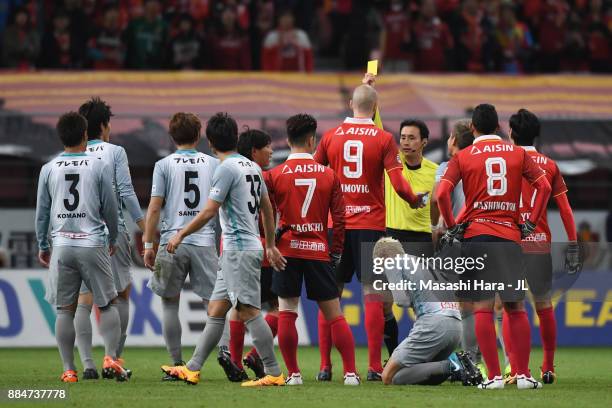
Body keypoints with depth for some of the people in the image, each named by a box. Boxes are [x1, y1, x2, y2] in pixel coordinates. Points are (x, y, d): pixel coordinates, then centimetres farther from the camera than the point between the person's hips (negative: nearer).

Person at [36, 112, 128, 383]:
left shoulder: (48, 170, 4)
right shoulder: (99, 168, -1)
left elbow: (42, 211, 8)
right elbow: (110, 209, 5)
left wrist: (42, 245, 20)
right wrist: (113, 240, 21)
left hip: (62, 245, 2)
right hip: (93, 243, -2)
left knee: (64, 309, 5)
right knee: (108, 304, 8)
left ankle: (69, 370, 2)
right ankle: (110, 357, -7)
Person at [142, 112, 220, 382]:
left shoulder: (164, 165, 2)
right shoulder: (213, 164, 7)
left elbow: (155, 207, -3)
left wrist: (148, 244, 1)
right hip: (205, 242, 1)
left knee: (170, 303, 10)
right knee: (213, 302, 4)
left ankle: (177, 364, 7)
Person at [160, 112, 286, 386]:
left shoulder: (227, 168, -13)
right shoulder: (251, 166, 14)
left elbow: (209, 211, -15)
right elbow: (267, 208, 20)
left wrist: (181, 234, -5)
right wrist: (271, 245, 27)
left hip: (239, 248, -9)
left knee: (249, 312, -10)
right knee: (215, 309, 11)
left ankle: (274, 374, -11)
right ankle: (192, 369, 14)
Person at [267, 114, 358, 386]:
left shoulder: (274, 175, -3)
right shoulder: (329, 175, 1)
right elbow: (339, 217, 3)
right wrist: (336, 252, 11)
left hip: (287, 251, -1)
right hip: (319, 251, 1)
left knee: (286, 314, 4)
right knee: (334, 315, 5)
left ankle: (293, 373, 1)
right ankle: (350, 372, 2)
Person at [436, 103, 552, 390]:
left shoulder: (462, 157, 3)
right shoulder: (518, 154, 9)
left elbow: (442, 193, -9)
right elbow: (544, 186, 0)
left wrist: (452, 227, 2)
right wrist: (531, 223, 6)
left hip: (475, 236, -2)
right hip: (510, 237, 2)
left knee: (483, 309, -1)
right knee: (516, 308, 7)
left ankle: (494, 375, -6)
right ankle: (524, 375, 3)